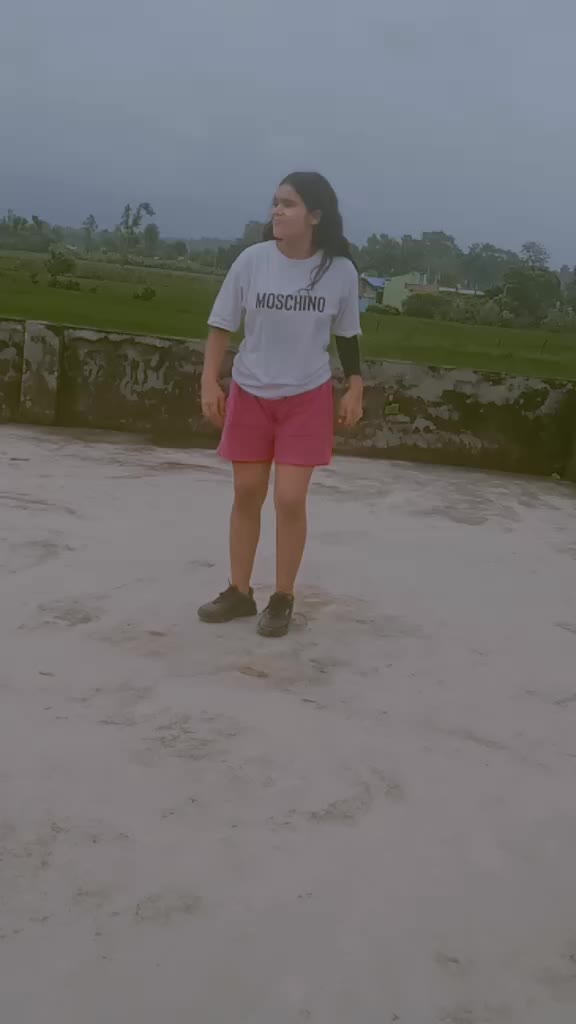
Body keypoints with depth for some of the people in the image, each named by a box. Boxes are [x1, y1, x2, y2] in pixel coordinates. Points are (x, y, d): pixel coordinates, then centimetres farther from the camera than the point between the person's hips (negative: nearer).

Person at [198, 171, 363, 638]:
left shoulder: (340, 271, -9)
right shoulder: (252, 261, -10)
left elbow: (347, 335, 4)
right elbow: (222, 325, -3)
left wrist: (355, 389, 2)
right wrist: (210, 381, -9)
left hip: (307, 397, -1)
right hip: (250, 393, 2)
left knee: (291, 498, -6)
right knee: (247, 494, 9)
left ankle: (283, 599, 11)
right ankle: (239, 592, 24)